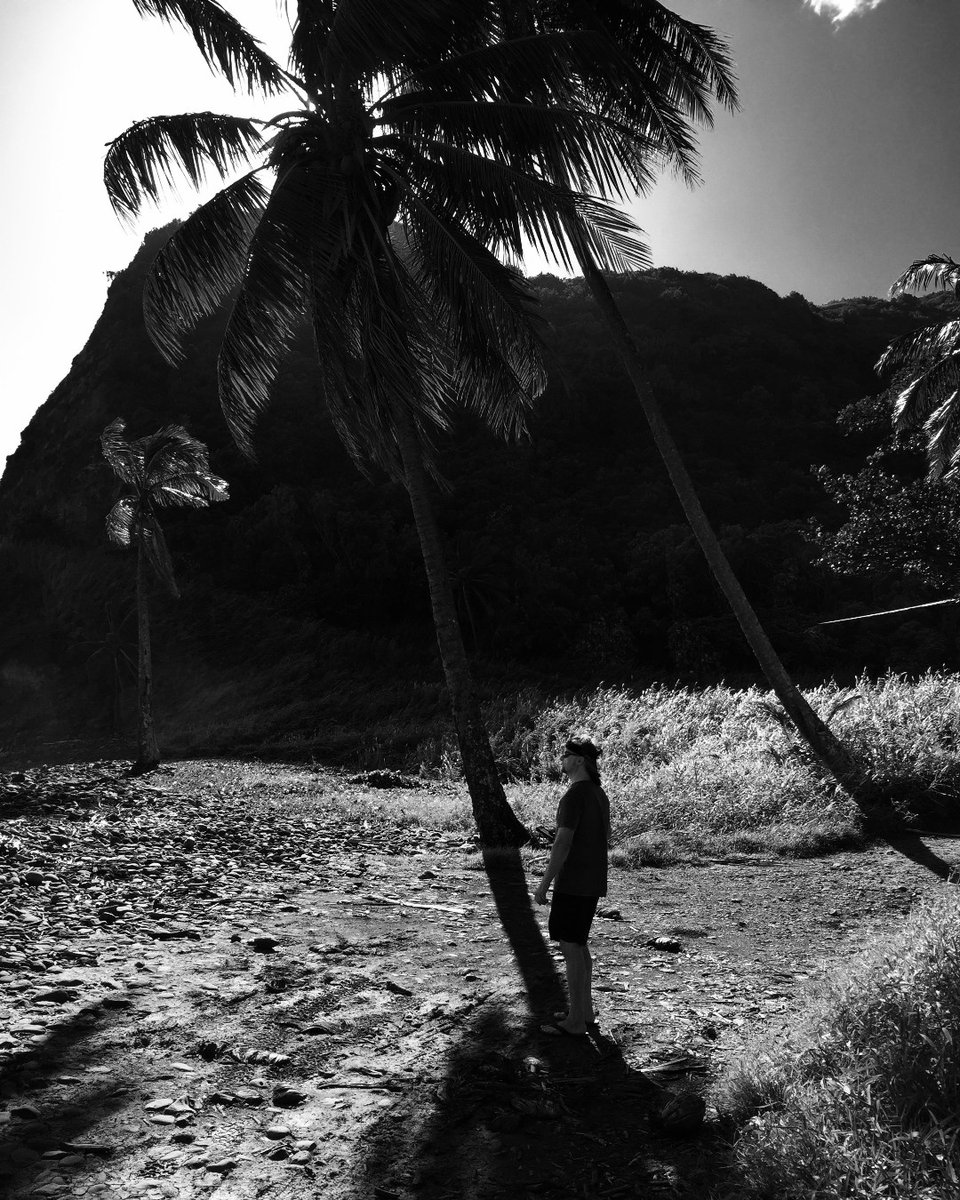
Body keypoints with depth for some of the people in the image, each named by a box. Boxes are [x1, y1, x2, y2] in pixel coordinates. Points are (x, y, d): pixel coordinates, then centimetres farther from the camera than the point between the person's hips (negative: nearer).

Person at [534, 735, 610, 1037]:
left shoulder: (575, 795, -18)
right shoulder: (599, 793, 11)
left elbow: (563, 842, -22)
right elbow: (606, 836, 19)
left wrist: (544, 884, -18)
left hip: (573, 884, -9)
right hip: (593, 882, 9)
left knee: (570, 948, -1)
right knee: (579, 946, 19)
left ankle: (575, 1022, 7)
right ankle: (585, 1010, 28)